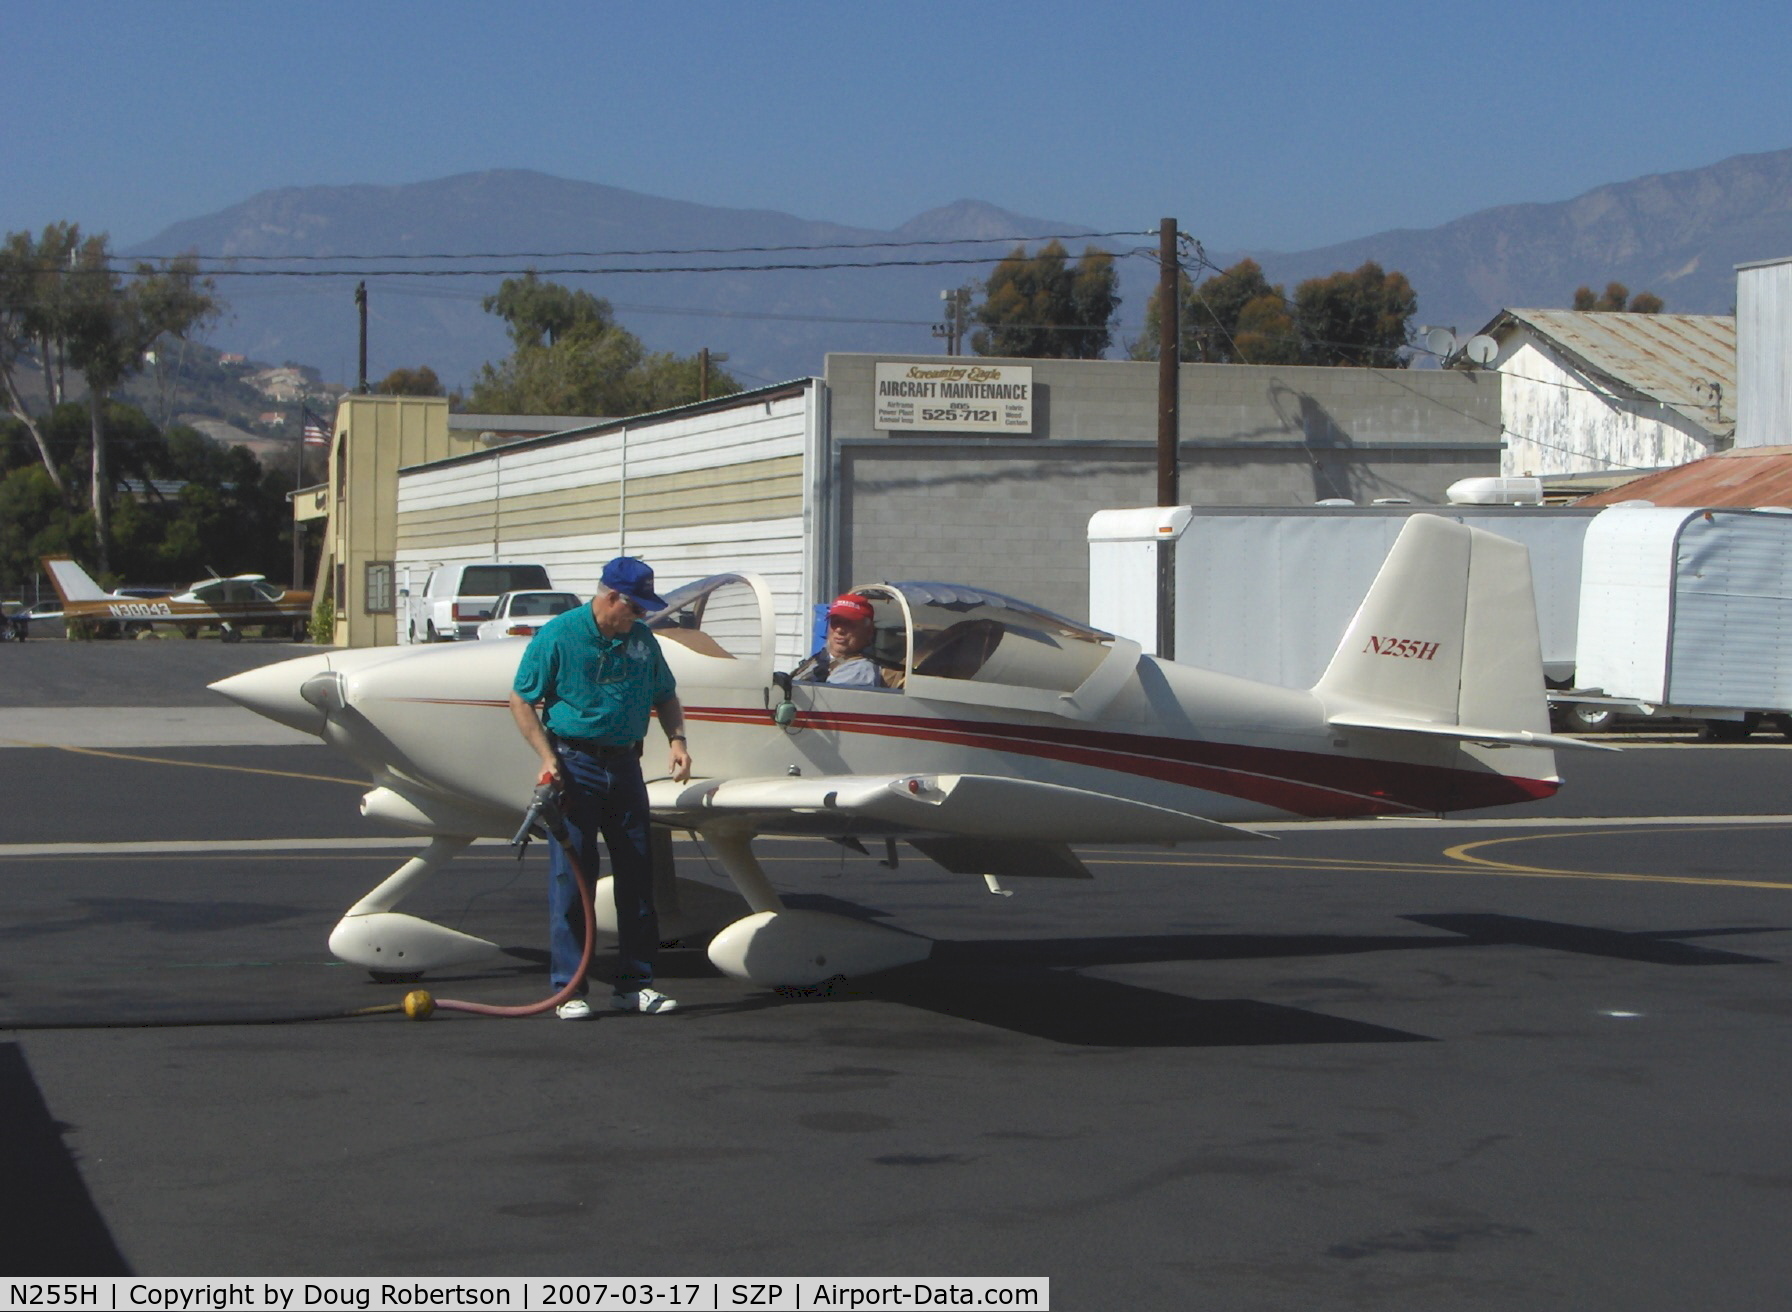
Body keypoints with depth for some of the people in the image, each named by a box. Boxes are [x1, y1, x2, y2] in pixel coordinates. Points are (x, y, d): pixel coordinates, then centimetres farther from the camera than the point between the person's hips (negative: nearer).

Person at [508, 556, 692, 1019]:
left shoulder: (641, 639, 9)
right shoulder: (558, 635, -6)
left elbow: (665, 696, 21)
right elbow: (521, 700, -3)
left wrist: (676, 740, 3)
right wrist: (546, 756, -13)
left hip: (624, 765, 5)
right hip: (574, 764, -5)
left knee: (637, 872, 5)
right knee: (571, 876, -4)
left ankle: (635, 981, 13)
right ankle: (568, 988, 0)